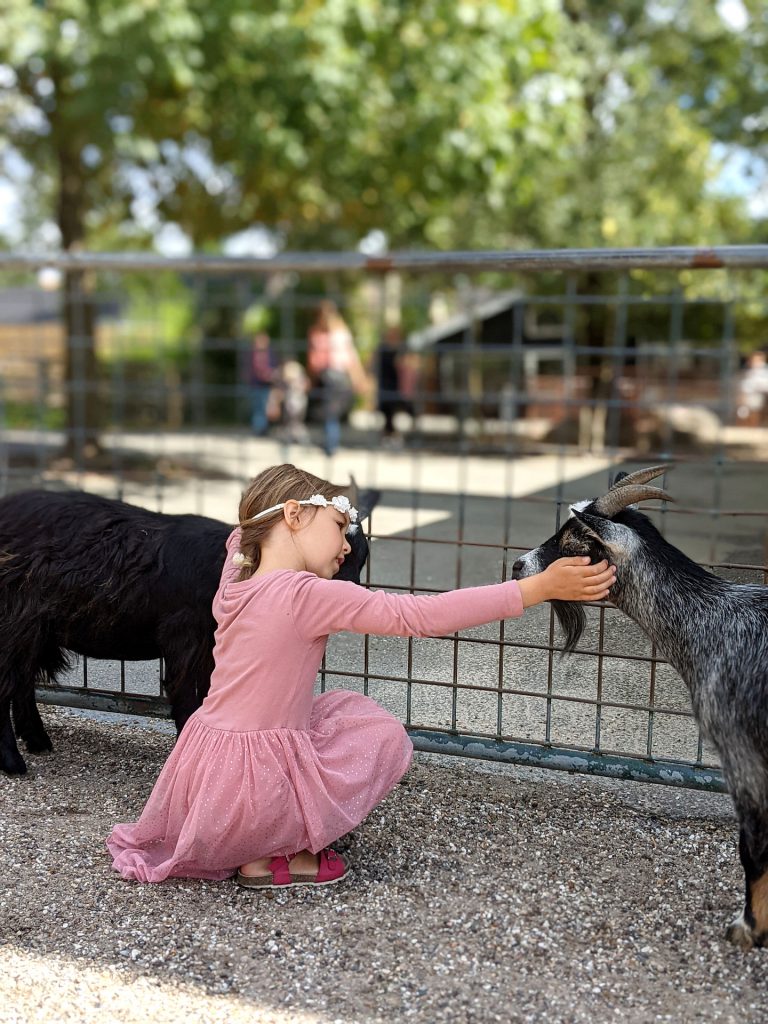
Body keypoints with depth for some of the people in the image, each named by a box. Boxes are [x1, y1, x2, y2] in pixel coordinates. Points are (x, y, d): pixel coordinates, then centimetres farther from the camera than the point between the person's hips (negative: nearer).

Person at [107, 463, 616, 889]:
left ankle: (252, 845, 12)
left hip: (200, 775, 8)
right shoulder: (308, 595, -20)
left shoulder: (237, 578, 3)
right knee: (385, 734, 8)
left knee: (342, 708, 21)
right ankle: (269, 858, 3)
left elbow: (242, 532, 31)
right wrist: (541, 587, -21)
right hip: (252, 786, -8)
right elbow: (419, 615, -22)